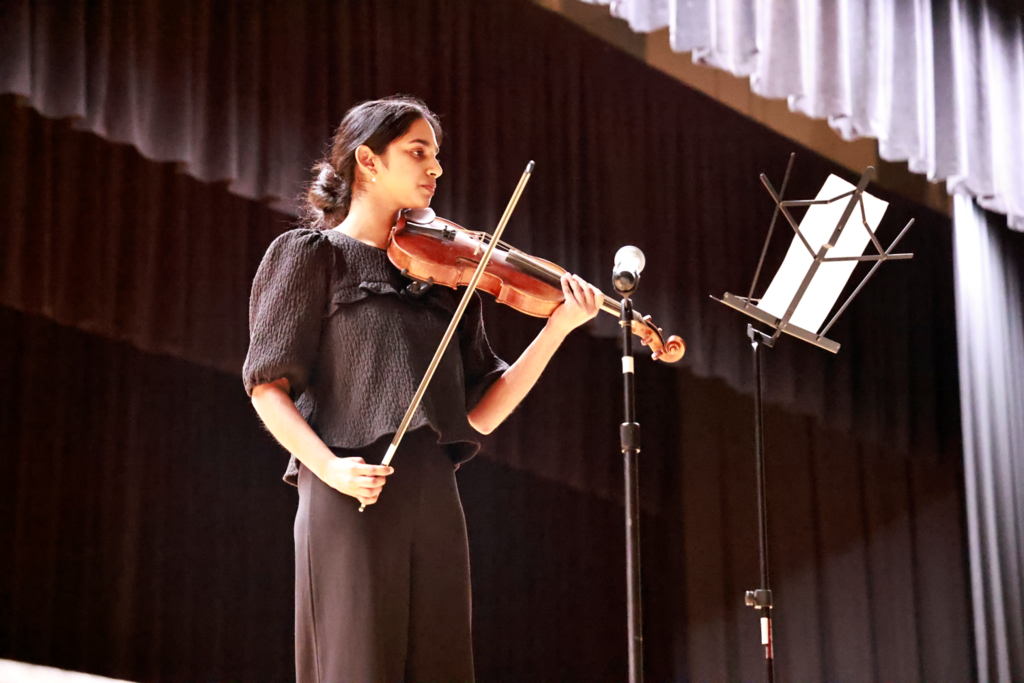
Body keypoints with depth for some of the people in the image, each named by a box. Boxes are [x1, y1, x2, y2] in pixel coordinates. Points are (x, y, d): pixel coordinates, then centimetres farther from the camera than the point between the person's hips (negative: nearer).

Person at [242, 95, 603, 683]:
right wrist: (327, 465, -18)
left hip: (436, 504, 5)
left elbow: (480, 414, 12)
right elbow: (269, 386, -2)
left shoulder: (443, 275, 18)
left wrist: (558, 329, 3)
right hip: (353, 504, -5)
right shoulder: (312, 254, 6)